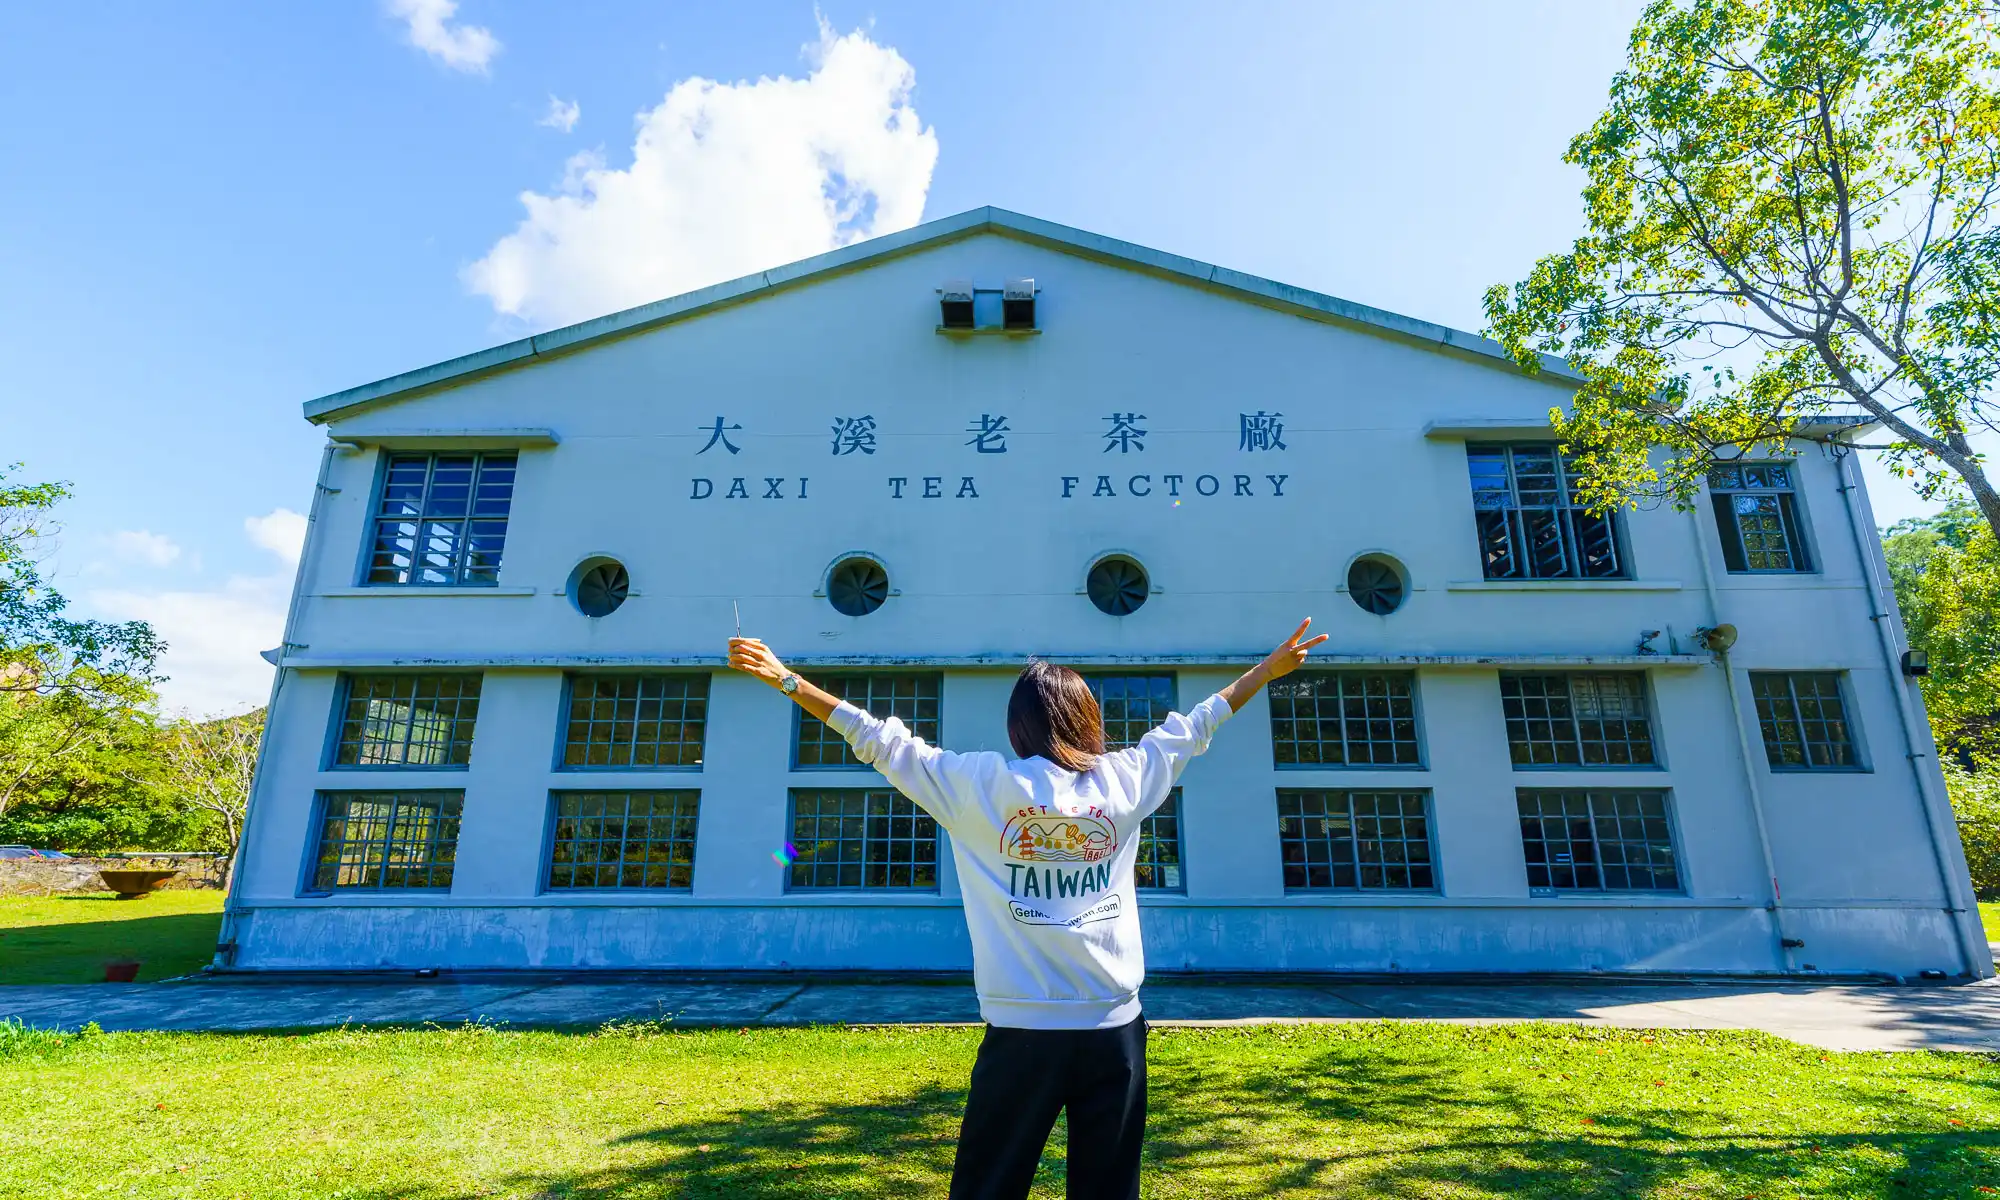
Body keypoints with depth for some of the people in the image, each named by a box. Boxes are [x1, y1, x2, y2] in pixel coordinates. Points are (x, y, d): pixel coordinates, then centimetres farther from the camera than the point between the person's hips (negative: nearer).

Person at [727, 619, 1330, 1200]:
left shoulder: (978, 782, -5)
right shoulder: (1123, 778, 0)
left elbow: (879, 739, 0)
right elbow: (1191, 726, 13)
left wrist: (784, 679, 9)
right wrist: (1271, 667, 27)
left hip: (1021, 1030, -1)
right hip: (1116, 1028, 2)